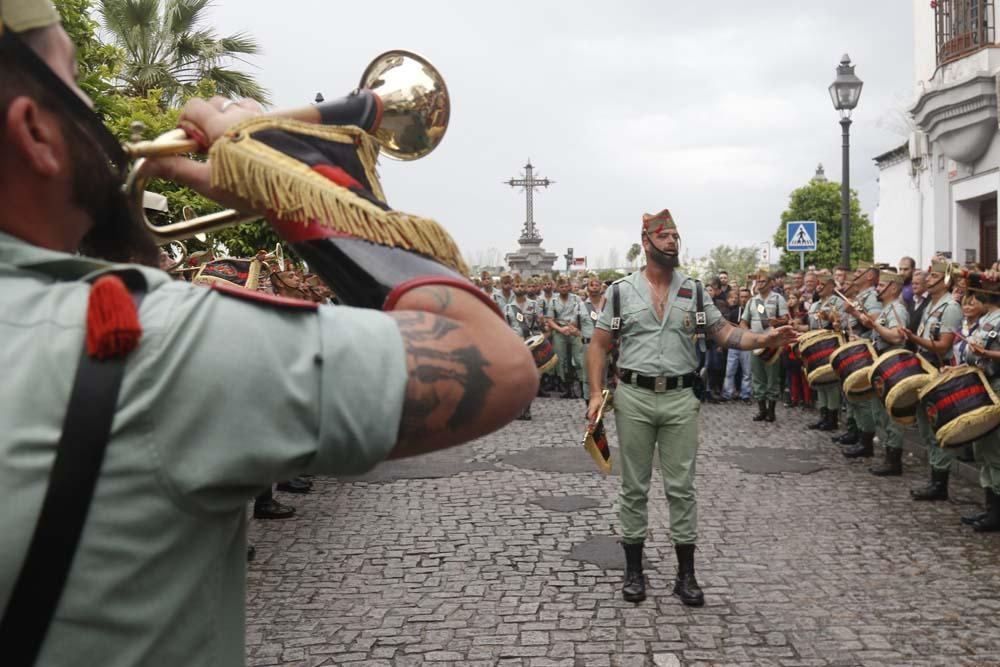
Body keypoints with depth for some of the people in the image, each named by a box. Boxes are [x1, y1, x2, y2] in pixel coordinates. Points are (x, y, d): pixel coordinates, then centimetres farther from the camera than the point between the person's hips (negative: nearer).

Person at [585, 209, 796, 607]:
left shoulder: (694, 290, 7)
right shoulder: (622, 290, 2)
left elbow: (722, 332, 7)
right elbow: (599, 344, 4)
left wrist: (763, 339, -12)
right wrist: (596, 393, -6)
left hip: (680, 398, 1)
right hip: (633, 397, -1)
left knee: (681, 488, 5)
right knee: (634, 487, 7)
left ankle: (686, 574, 15)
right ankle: (633, 569, 20)